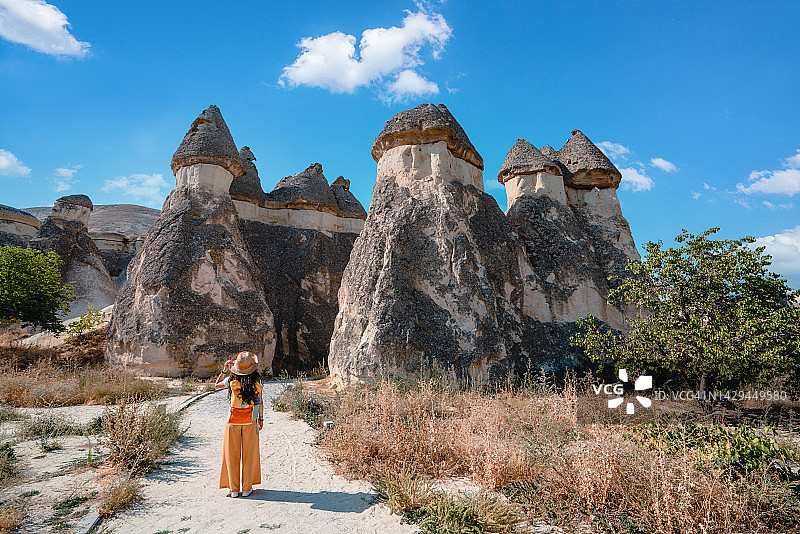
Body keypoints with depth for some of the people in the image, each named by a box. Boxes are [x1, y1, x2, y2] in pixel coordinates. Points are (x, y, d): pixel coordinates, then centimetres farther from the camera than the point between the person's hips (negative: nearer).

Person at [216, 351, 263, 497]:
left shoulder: (231, 380, -9)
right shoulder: (257, 380, -7)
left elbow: (217, 384, 11)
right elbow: (260, 401, -1)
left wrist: (224, 370, 11)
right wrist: (261, 418, 9)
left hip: (234, 420, 0)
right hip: (250, 420, 0)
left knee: (232, 454, 9)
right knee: (249, 453, 9)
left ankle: (234, 489, 11)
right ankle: (246, 488, 13)